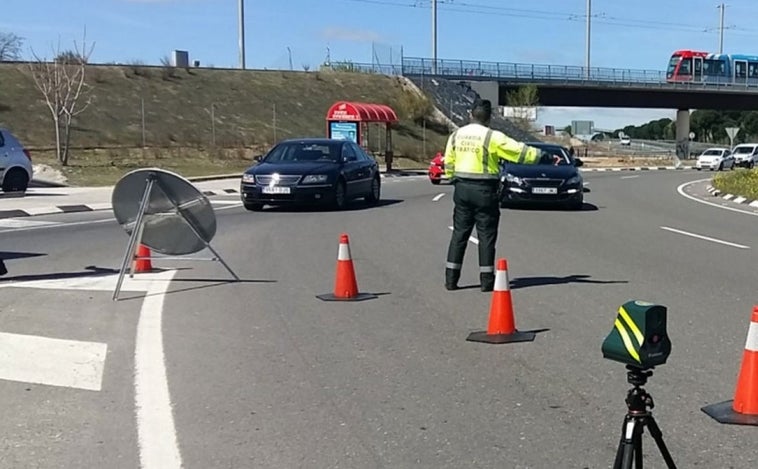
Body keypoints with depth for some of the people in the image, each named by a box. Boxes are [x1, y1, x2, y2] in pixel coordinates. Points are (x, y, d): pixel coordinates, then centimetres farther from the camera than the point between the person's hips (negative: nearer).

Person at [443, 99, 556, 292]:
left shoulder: (456, 135, 6)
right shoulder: (492, 137, -10)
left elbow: (448, 164, 11)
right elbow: (520, 151, -9)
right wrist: (543, 155, 0)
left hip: (462, 189, 5)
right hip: (484, 190, -4)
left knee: (459, 234, 9)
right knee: (486, 236, 3)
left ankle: (451, 279, 9)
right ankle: (486, 280, 6)